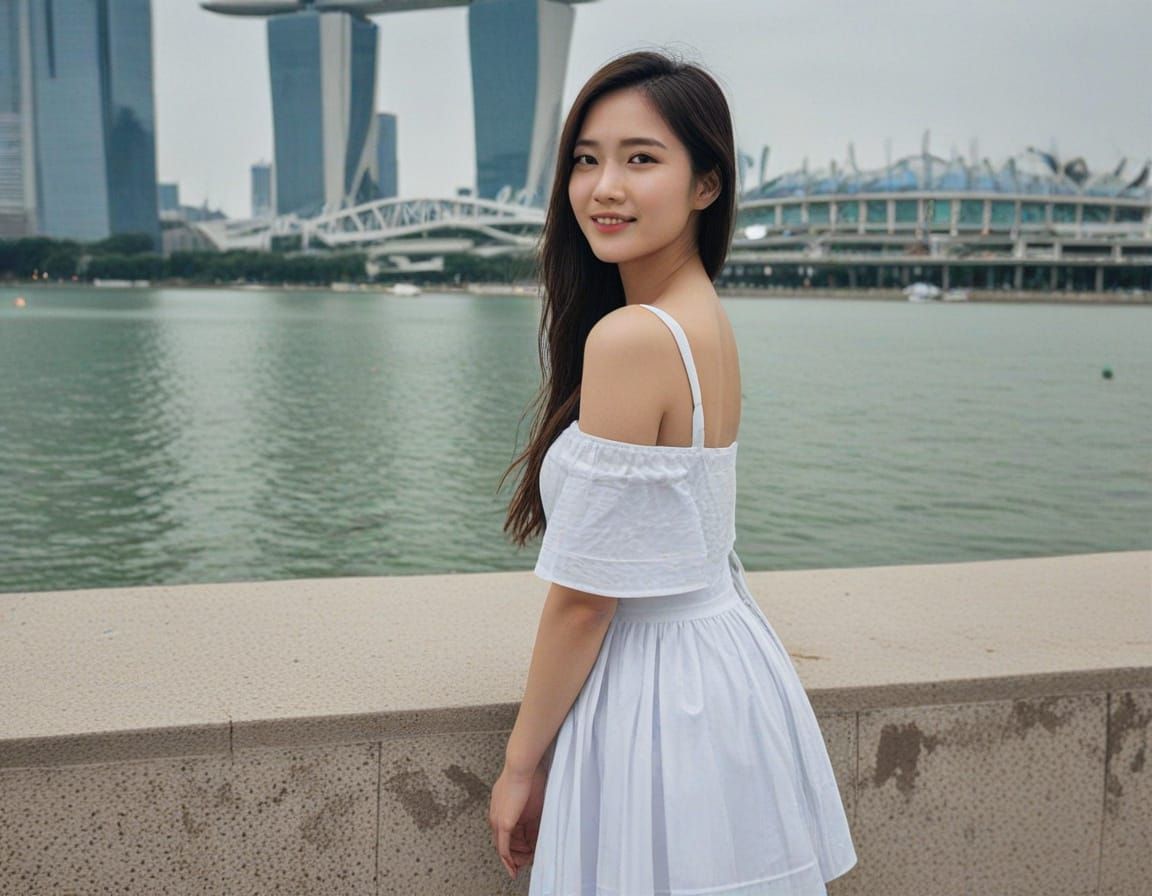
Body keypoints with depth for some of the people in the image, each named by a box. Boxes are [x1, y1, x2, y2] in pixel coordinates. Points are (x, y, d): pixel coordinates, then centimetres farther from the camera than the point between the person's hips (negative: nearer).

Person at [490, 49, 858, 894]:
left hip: (656, 694, -9)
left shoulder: (630, 337, -24)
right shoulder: (706, 317, 5)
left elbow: (585, 595, -20)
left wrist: (521, 763, -8)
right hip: (728, 656, 9)